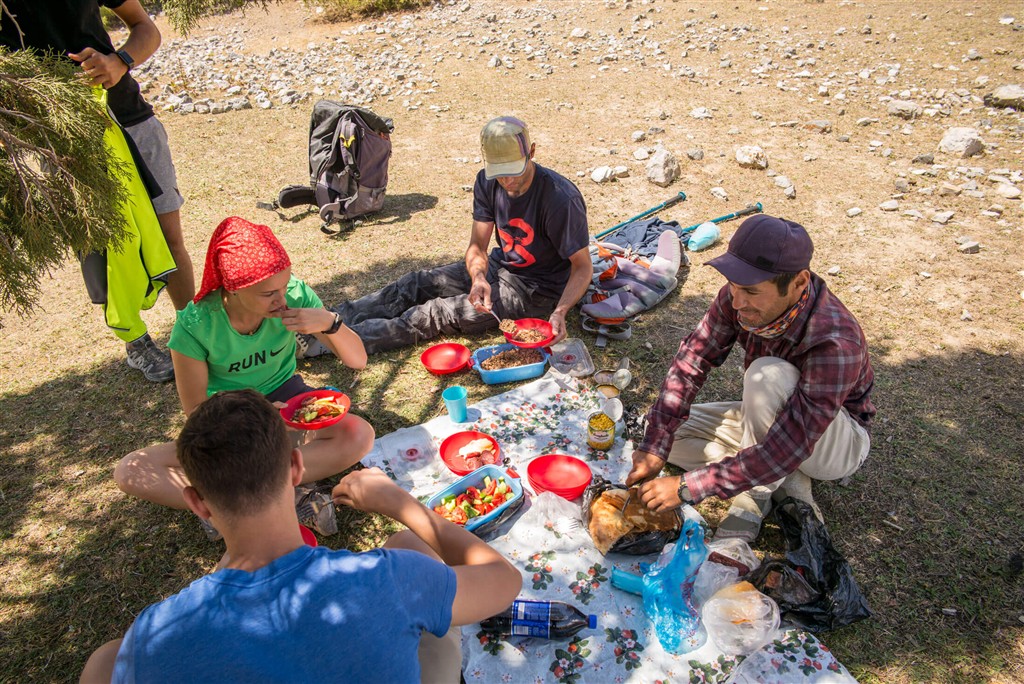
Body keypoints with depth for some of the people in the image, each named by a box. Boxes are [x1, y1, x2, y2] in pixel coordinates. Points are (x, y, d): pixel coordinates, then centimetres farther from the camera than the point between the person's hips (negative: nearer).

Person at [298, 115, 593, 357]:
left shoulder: (561, 199, -27)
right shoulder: (488, 182, -9)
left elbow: (583, 266, -21)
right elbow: (477, 245, -8)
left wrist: (560, 311, -38)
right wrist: (478, 278, -31)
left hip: (535, 291, -7)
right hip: (499, 266, 7)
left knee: (439, 313, -18)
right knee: (416, 284, -7)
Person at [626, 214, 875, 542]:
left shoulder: (835, 345, -38)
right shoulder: (738, 296, -21)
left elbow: (784, 450, -39)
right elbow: (691, 362, -19)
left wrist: (688, 487, -38)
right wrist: (654, 449, -27)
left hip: (837, 441, -6)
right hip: (768, 417, 6)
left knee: (768, 374, -36)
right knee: (669, 432, -9)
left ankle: (757, 495, -15)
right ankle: (788, 484, -4)